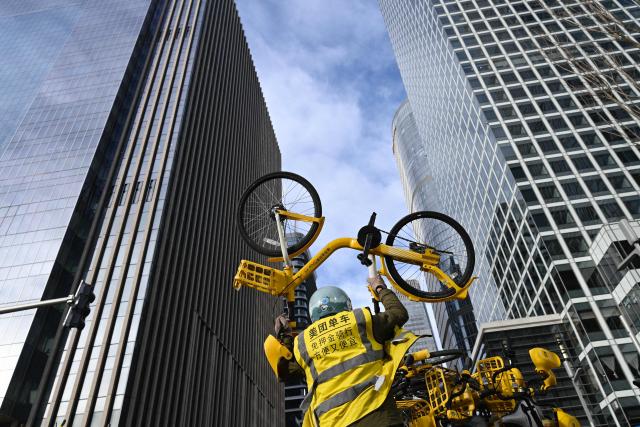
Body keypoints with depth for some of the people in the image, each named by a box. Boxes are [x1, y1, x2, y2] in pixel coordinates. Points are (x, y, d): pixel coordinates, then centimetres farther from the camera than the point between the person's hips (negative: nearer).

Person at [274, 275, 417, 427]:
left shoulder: (302, 342, 15)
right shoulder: (359, 319, 10)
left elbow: (284, 371, 28)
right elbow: (399, 313, 22)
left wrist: (284, 338, 37)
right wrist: (380, 289, 37)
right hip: (376, 412, -2)